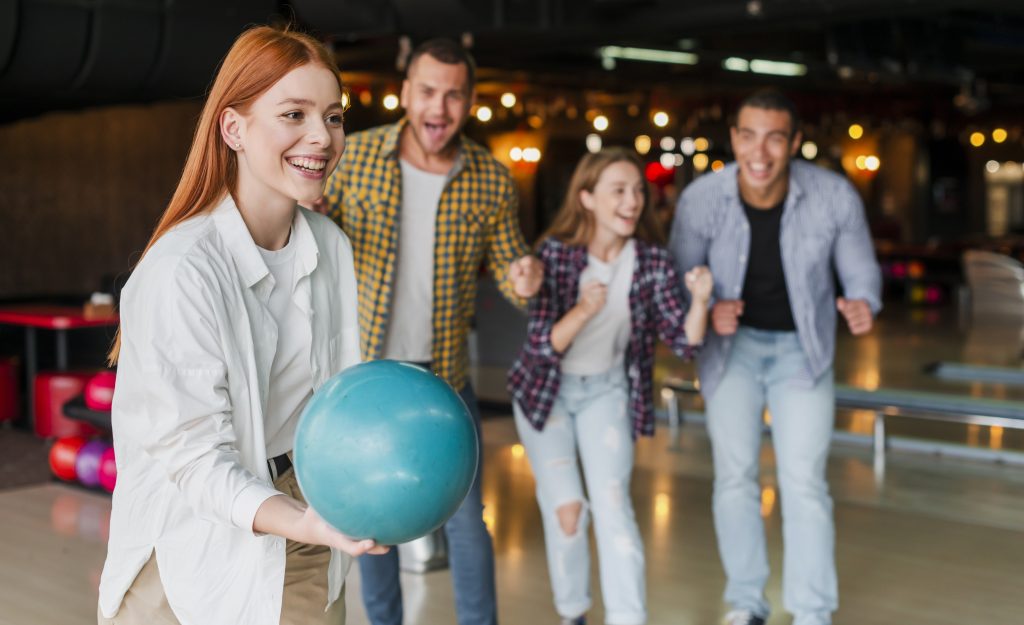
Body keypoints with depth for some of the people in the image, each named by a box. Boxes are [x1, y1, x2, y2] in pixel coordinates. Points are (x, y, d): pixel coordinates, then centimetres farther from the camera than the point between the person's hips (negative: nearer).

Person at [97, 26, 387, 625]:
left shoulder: (330, 246, -3)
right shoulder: (181, 272, -24)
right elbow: (194, 455, -24)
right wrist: (304, 524, -40)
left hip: (302, 502, 6)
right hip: (202, 544, -6)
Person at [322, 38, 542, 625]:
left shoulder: (491, 179, -8)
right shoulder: (356, 155, -8)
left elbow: (507, 262, 1)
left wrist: (524, 279, -23)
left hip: (445, 376, 0)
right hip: (365, 369, 1)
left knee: (464, 516, 5)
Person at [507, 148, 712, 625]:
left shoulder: (652, 262, -15)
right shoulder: (555, 254, -22)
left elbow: (684, 341, -15)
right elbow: (541, 346, -26)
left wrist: (700, 301, -35)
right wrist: (584, 310, -44)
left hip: (607, 390, 2)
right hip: (546, 390, -1)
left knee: (612, 502, -10)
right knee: (566, 507, 0)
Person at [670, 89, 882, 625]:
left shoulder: (835, 196, -22)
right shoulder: (700, 199, -21)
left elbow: (860, 273, -8)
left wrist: (862, 305, -31)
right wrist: (707, 311, -28)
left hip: (802, 346, -1)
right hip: (732, 343, 1)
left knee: (804, 481, -5)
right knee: (734, 475, 5)